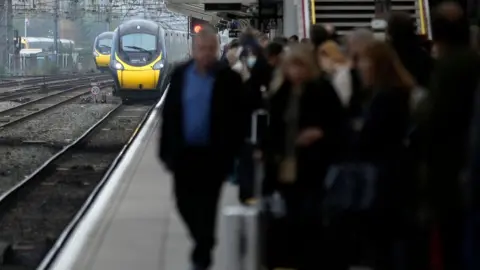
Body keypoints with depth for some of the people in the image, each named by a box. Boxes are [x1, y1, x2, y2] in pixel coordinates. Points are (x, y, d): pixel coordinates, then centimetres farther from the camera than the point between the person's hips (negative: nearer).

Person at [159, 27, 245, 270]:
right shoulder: (180, 74, 2)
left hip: (212, 154, -3)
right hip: (184, 151, 3)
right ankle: (203, 241, 34)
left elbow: (237, 118, -6)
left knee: (206, 206, 1)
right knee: (184, 202, 10)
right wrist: (167, 150, 2)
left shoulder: (228, 79, -8)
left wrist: (231, 153, -10)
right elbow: (169, 113, 4)